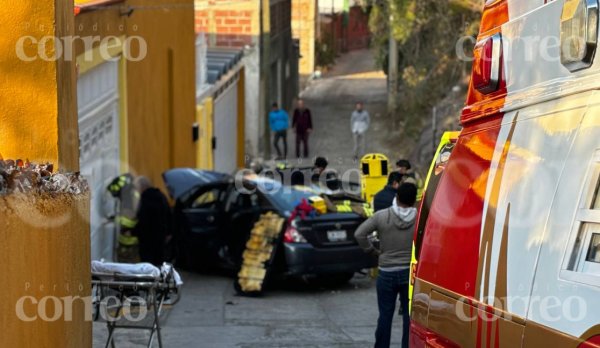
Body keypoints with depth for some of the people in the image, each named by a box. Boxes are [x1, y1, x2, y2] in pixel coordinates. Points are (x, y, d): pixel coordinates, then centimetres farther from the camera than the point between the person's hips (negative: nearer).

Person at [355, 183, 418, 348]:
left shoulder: (382, 216, -6)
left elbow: (359, 234, -8)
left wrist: (372, 250, 3)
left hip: (387, 273, 0)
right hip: (411, 273, 0)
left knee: (385, 314, 7)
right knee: (409, 315, 5)